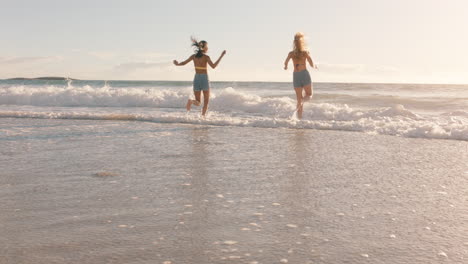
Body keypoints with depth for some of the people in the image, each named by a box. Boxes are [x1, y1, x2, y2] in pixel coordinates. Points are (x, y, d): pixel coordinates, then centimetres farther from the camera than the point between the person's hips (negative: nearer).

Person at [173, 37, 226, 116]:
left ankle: (191, 101, -23)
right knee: (206, 102, 13)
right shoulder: (206, 57, -10)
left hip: (196, 79, 4)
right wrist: (221, 56, -19)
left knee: (198, 103, 10)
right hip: (204, 79, -4)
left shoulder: (194, 56, 3)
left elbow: (184, 63, 8)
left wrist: (177, 64, 28)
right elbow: (213, 66, -23)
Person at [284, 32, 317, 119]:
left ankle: (300, 117, 8)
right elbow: (312, 64, -5)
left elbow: (286, 63, -4)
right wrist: (315, 66, 18)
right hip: (304, 73, -2)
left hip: (295, 75, 2)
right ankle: (300, 103, -20)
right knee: (309, 95, 13)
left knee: (299, 98, 12)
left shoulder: (291, 53, 0)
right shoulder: (306, 52, -5)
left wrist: (285, 67, 19)